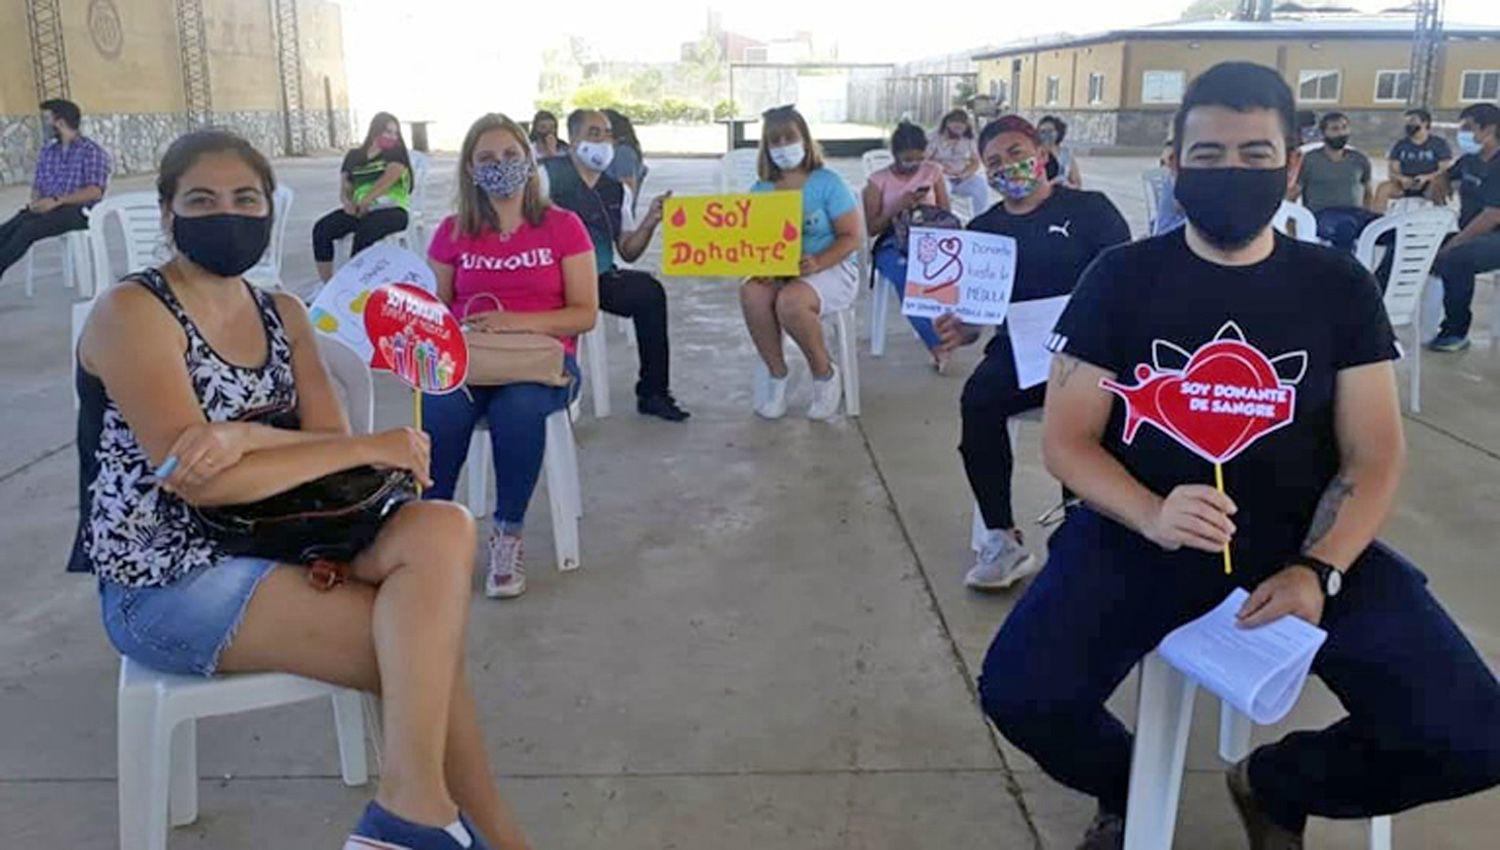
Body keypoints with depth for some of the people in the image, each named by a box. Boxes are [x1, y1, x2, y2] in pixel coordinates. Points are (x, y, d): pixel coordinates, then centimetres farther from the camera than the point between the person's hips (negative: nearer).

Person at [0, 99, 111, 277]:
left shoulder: (92, 151, -1)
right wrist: (36, 201, -4)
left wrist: (57, 200, -20)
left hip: (77, 210, -6)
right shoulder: (47, 151, 21)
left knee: (28, 229, -32)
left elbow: (95, 192, -12)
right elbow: (37, 185, 21)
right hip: (46, 208, 6)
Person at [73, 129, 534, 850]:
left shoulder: (283, 315, 9)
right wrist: (370, 448, -21)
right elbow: (200, 483, -22)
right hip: (165, 585, -6)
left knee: (443, 529, -22)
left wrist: (245, 437, -24)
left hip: (271, 538, 6)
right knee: (426, 648, -20)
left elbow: (331, 445, -2)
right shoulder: (132, 313, -12)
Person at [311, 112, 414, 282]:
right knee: (321, 229, -16)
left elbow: (387, 181, -10)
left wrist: (364, 202, -17)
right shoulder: (354, 156, 18)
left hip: (391, 209, -5)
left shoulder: (396, 153, 6)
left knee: (365, 231, -36)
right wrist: (347, 201, -9)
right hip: (360, 211, 5)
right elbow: (344, 188, 15)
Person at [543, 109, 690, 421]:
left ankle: (652, 392, -10)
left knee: (649, 290, -22)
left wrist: (649, 221, -3)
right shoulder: (549, 174, 0)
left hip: (601, 278, 5)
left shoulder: (616, 191, 16)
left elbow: (628, 252, 14)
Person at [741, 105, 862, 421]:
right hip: (776, 274, 4)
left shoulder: (827, 183, -3)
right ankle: (775, 372, -10)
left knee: (790, 300, -35)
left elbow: (851, 237, -7)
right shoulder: (759, 190, 8)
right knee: (752, 292, -31)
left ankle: (824, 374, -9)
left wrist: (818, 262, -25)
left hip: (832, 269, -4)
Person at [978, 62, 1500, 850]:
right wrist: (1151, 518, -23)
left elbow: (1373, 455, 2)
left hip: (1299, 541, 2)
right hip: (1141, 532, -1)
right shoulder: (1120, 277, -2)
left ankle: (1275, 786, 17)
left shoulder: (1337, 285, 3)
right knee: (1020, 695, -25)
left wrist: (1319, 570, -17)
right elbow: (1066, 440, -3)